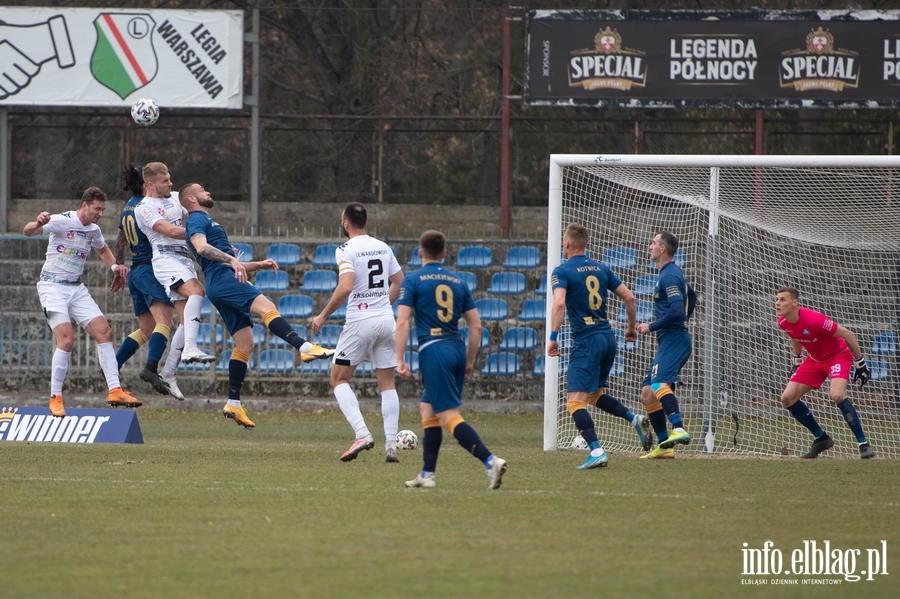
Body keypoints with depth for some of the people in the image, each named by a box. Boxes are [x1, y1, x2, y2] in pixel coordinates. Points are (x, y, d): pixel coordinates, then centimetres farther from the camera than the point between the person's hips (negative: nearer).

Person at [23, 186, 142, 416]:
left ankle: (115, 390, -1)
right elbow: (28, 232, -24)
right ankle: (55, 399, -11)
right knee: (67, 339, -20)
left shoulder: (94, 231, 8)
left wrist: (114, 266, 12)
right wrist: (37, 224, -47)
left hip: (77, 289, 7)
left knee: (104, 332, -4)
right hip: (53, 286, -7)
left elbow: (102, 249, 31)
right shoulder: (62, 221, -13)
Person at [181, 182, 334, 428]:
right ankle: (305, 347, -48)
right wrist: (231, 259, -31)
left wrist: (259, 265, 26)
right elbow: (201, 246, -19)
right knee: (266, 307, -28)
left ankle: (233, 404, 4)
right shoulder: (197, 220, 4)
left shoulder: (206, 222, 35)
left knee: (245, 345, 6)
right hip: (222, 279, -11)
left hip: (221, 287, 11)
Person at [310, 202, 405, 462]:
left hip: (360, 321, -6)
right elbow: (399, 282, 17)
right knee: (387, 383, 10)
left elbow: (346, 287, -22)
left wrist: (323, 315, -13)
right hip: (386, 319, 6)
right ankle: (391, 445, 2)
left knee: (339, 379, 6)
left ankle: (362, 433, -11)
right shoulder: (383, 247, 9)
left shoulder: (346, 250, -10)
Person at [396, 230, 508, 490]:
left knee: (449, 416, -10)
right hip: (457, 350, 6)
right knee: (428, 409, 20)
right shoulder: (458, 283, 14)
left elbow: (402, 321, -9)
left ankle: (490, 461, -27)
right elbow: (476, 325, 12)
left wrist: (400, 359, -7)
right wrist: (470, 361, 20)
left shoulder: (413, 281, 0)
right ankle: (427, 474, 21)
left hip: (433, 351, -6)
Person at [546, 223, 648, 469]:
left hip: (586, 341, -7)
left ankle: (596, 452, -22)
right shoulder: (601, 269, 13)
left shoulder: (562, 271, -6)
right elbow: (629, 297, 13)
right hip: (608, 337, 7)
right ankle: (635, 419, 6)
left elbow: (559, 303, -22)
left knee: (576, 402, -8)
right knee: (595, 395, 24)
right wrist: (631, 327, 26)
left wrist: (553, 336, -20)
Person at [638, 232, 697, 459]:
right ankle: (664, 447, 8)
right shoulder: (673, 273, 20)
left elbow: (677, 310, -22)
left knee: (659, 384, -30)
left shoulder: (669, 276, -12)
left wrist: (651, 327, -13)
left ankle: (678, 430, -44)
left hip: (674, 341, -11)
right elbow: (692, 297, 35)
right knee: (647, 394, 9)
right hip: (667, 342, 11)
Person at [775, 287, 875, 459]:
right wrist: (797, 362, 21)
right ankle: (821, 438, 16)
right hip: (815, 359, 8)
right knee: (787, 398, 0)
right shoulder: (783, 322, -12)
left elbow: (847, 334, -24)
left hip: (839, 355, -8)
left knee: (837, 395, -32)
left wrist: (860, 364, -18)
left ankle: (863, 444, -22)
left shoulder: (813, 320, -33)